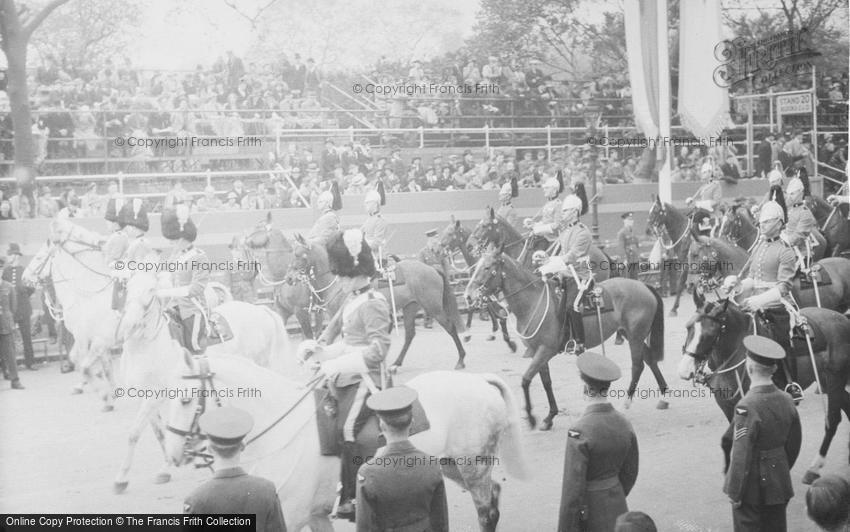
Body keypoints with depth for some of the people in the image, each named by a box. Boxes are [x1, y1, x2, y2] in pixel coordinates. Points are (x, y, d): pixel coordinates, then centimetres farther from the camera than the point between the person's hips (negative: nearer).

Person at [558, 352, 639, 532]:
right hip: (617, 507, 6)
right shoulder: (624, 424, -4)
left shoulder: (579, 432, -25)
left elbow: (573, 487, -22)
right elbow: (630, 472, 8)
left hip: (588, 511, -6)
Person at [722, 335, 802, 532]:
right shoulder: (786, 402, -3)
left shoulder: (747, 407, -24)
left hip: (752, 486, -6)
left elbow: (741, 455, -23)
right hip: (780, 484, 7)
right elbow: (794, 444, 8)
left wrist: (735, 493, -14)